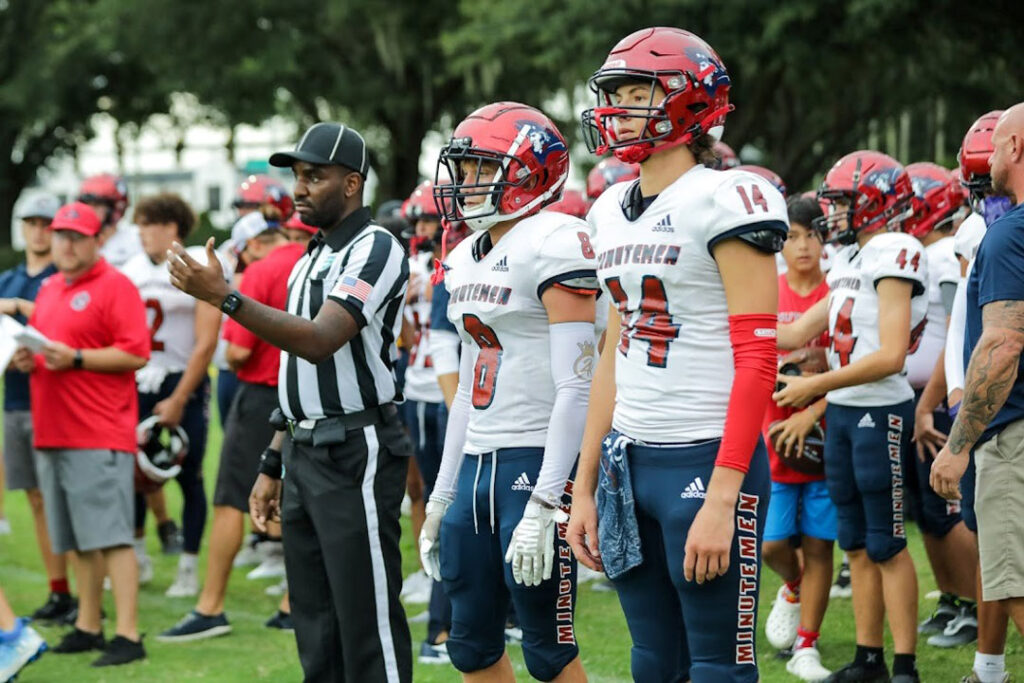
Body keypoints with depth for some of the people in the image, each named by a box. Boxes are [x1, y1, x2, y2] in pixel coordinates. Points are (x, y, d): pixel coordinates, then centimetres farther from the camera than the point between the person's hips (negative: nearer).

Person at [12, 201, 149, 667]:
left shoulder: (114, 287, -6)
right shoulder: (48, 289, 18)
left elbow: (136, 354, -13)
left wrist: (76, 358, -19)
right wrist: (26, 359, 4)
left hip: (99, 436, -8)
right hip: (52, 434, 8)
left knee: (111, 537, -10)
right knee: (78, 541, 12)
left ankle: (128, 636, -11)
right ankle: (88, 628, 19)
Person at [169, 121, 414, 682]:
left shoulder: (374, 250, -11)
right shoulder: (309, 261, 18)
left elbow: (320, 342, -23)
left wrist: (223, 297, -27)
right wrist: (273, 466, 20)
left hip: (356, 452, -9)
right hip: (304, 453, 9)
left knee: (366, 623, -7)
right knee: (316, 628, 11)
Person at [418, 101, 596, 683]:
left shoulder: (553, 245, -12)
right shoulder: (467, 259, 16)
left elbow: (575, 387, -18)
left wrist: (545, 504, -23)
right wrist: (442, 496, 21)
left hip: (539, 461, -9)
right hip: (479, 462, 9)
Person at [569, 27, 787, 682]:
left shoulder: (726, 201, -11)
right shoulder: (613, 211, 13)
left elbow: (757, 359, -15)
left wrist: (722, 498, -20)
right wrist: (585, 488, 16)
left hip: (705, 458, -8)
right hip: (630, 459, 8)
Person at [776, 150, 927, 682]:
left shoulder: (894, 256, -15)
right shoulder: (849, 260, 12)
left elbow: (890, 355, -21)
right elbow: (799, 332, 17)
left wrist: (816, 385, -21)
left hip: (880, 412, -8)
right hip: (841, 413, 8)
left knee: (887, 545, -3)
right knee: (857, 542, 12)